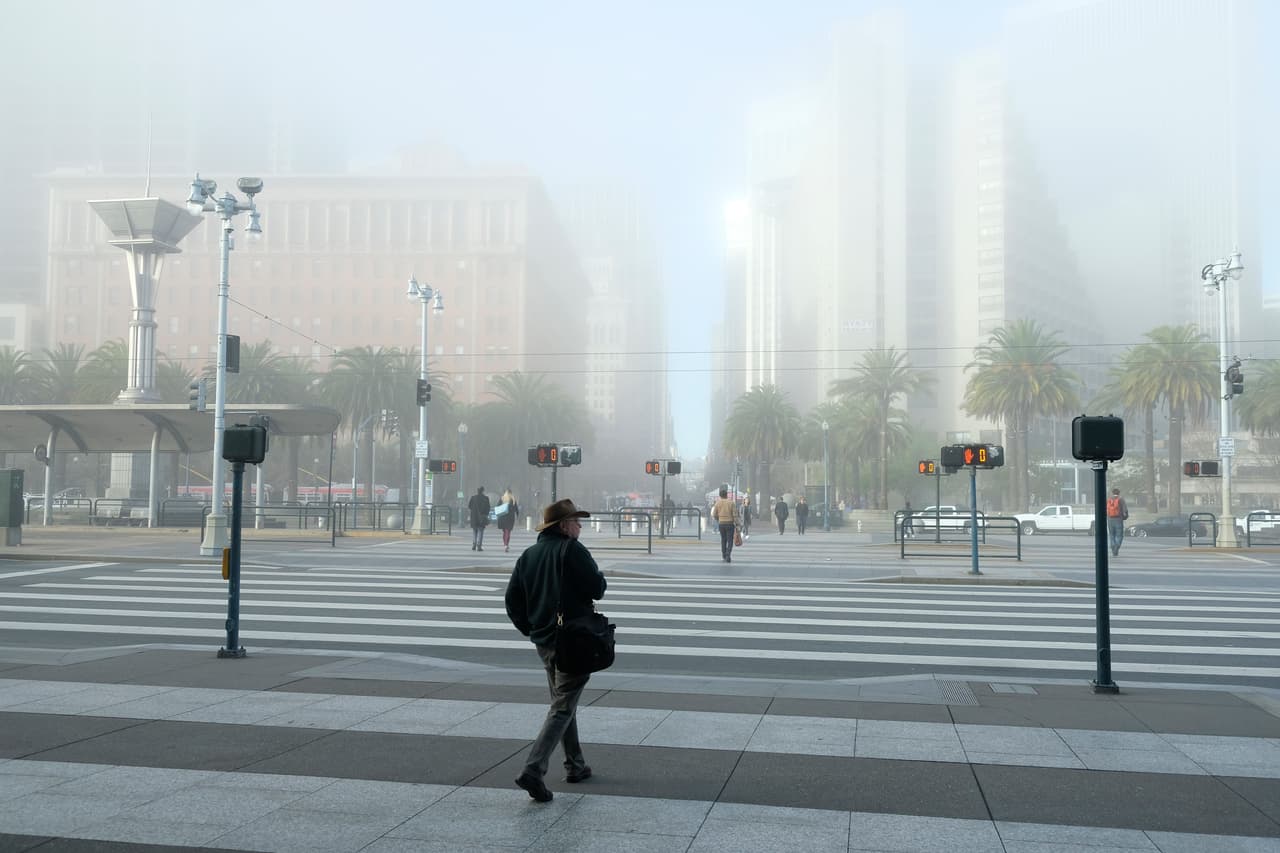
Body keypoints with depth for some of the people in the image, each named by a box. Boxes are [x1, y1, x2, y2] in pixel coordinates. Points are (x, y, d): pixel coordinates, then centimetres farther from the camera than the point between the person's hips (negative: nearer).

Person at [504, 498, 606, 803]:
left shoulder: (528, 555, 10)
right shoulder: (573, 550, -12)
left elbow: (513, 600, 9)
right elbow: (597, 589, -15)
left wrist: (530, 630, 15)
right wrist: (596, 584, 7)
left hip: (542, 640, 8)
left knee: (563, 701, 20)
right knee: (563, 707, -6)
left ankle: (575, 766, 28)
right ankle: (533, 770, -17)